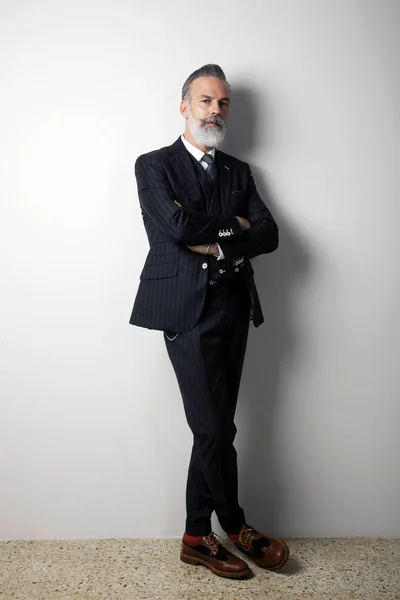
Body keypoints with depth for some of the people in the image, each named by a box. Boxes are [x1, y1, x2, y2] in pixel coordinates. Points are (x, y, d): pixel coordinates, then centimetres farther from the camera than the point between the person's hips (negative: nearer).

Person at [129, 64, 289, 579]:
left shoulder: (238, 171, 18)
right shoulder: (154, 165, 4)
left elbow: (269, 236, 4)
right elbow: (178, 227, -14)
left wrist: (215, 244, -10)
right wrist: (232, 226, -1)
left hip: (233, 308, 5)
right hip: (187, 309, -5)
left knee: (211, 430, 9)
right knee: (215, 430, -3)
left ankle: (197, 538, 23)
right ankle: (236, 527, 21)